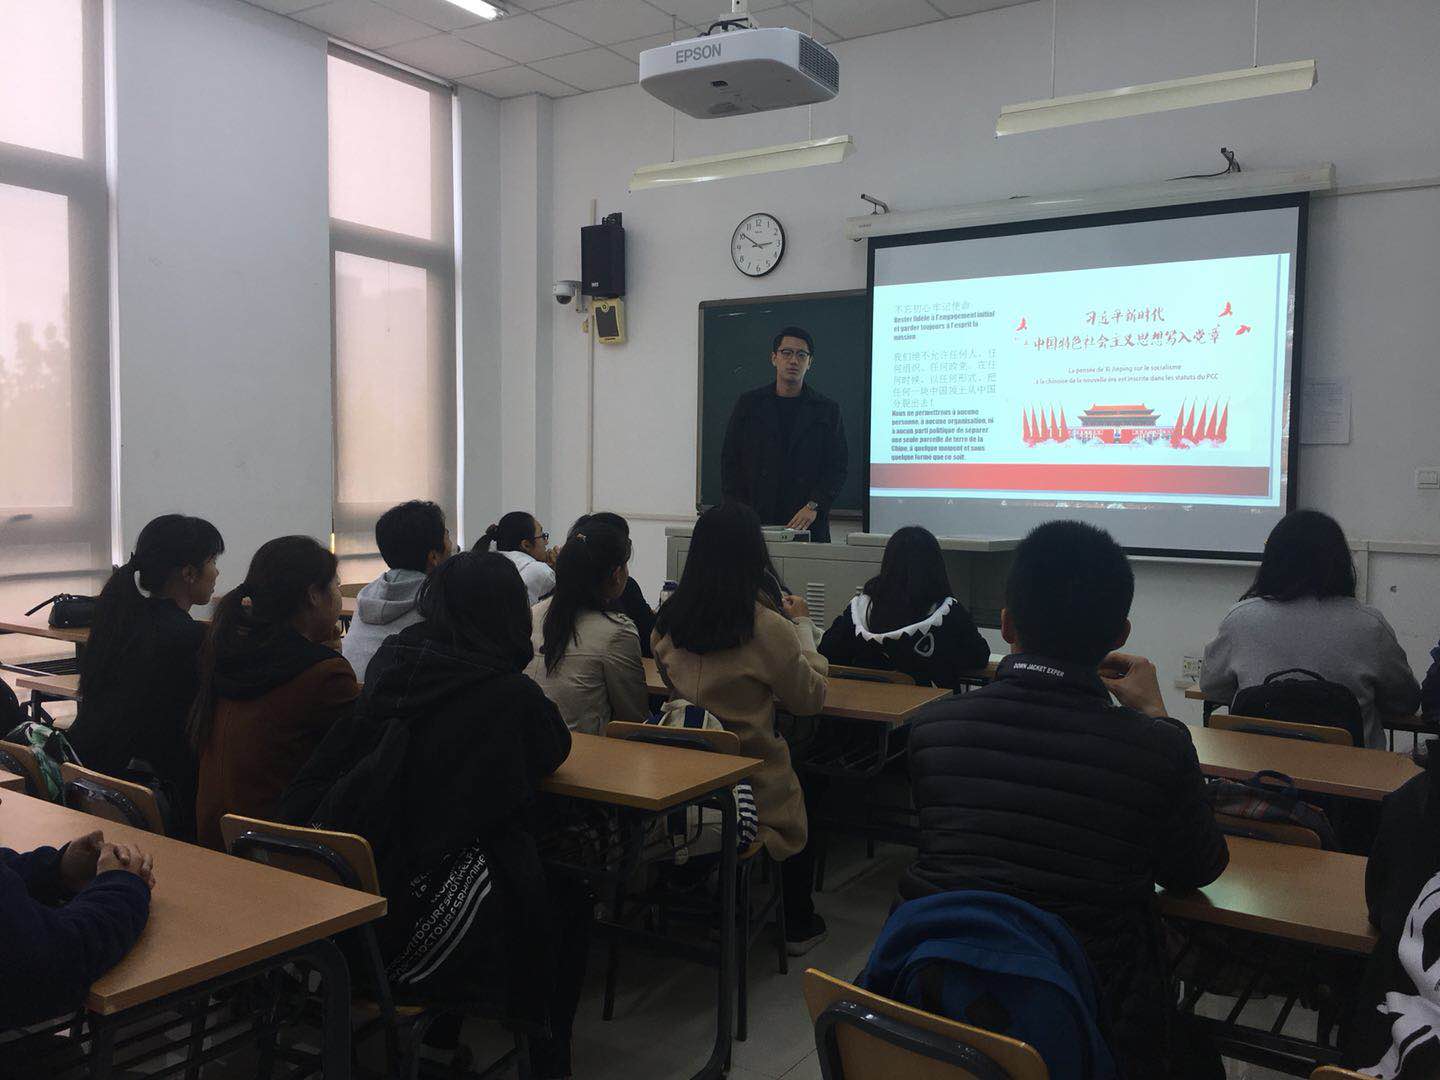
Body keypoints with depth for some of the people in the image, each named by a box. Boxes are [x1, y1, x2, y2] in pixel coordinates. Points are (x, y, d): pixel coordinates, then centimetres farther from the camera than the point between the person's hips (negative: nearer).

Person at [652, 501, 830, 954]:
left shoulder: (667, 622, -7)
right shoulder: (768, 628, -22)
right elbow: (811, 699, -6)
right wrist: (803, 625, 6)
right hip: (751, 786, -5)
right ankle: (798, 926, 40)